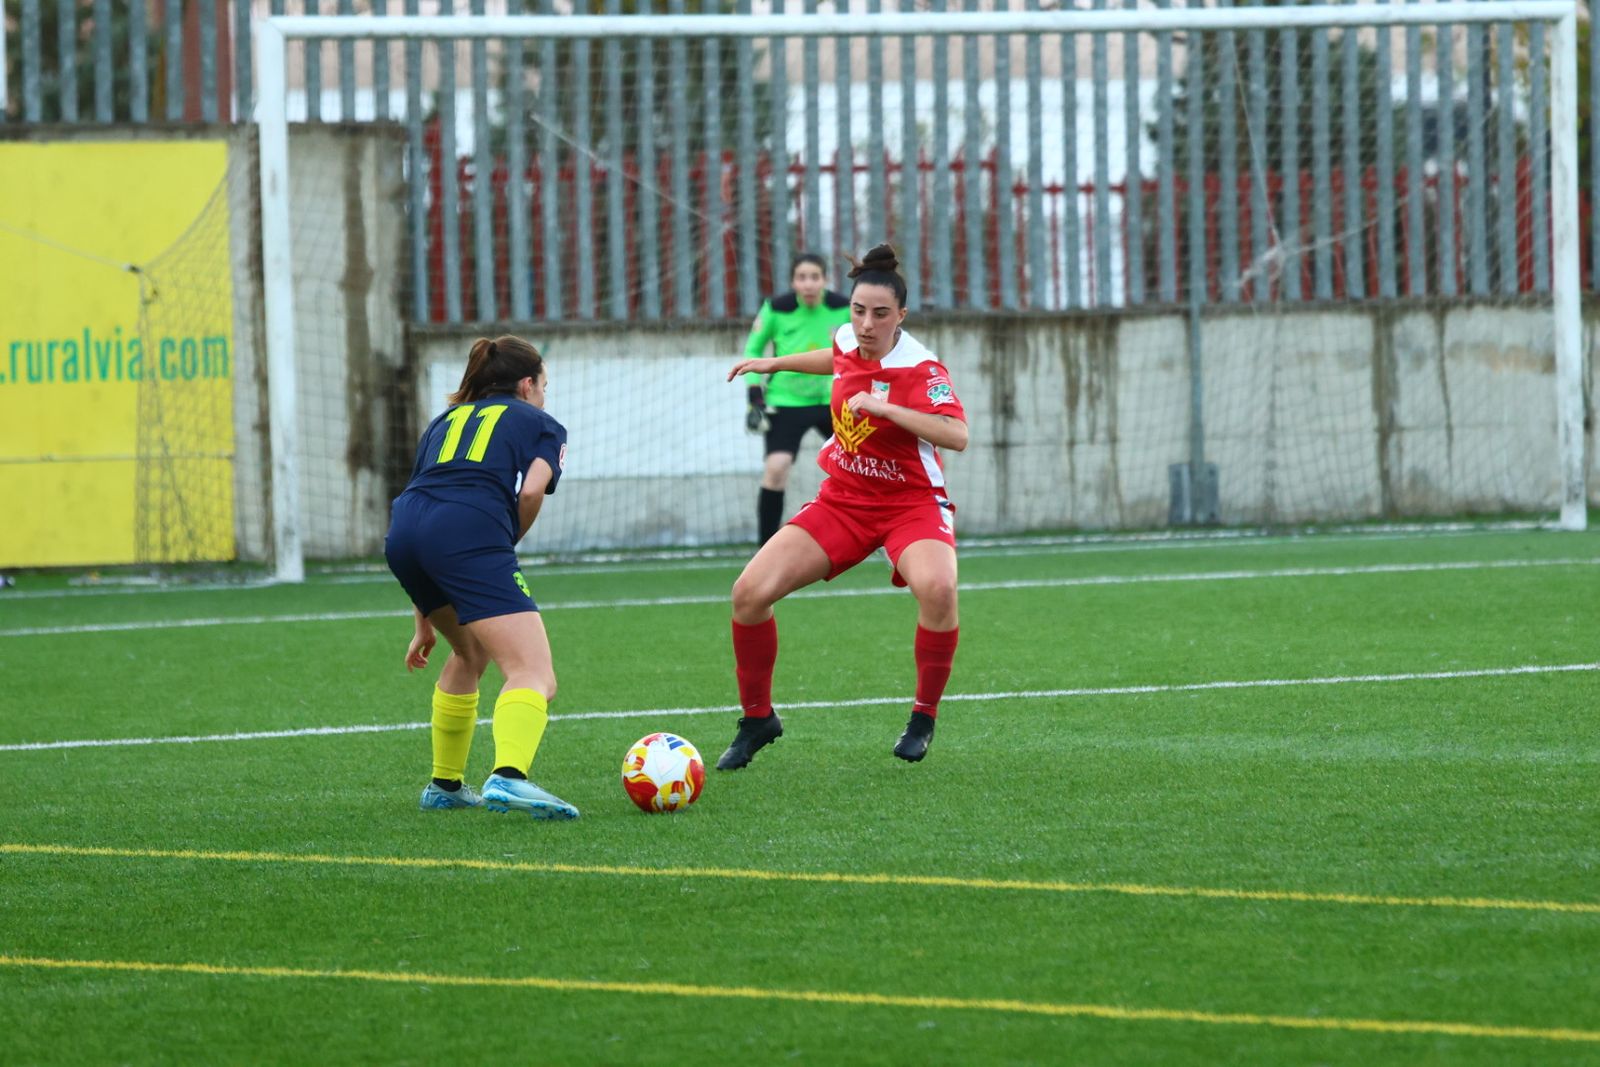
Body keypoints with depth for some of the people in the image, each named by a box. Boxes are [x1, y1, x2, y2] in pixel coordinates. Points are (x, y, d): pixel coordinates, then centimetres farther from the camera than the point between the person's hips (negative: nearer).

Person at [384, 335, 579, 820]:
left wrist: (426, 621, 37)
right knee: (534, 675, -13)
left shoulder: (446, 420, 35)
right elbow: (530, 492, -1)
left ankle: (445, 784, 37)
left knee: (470, 652, 32)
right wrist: (506, 546, 18)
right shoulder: (541, 424, 20)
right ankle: (508, 777, -40)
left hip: (403, 534, 6)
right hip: (470, 532, -6)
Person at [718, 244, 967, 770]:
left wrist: (883, 407, -38)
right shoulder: (848, 340, -2)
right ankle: (757, 720, 12)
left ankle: (924, 718, -14)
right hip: (843, 500, 5)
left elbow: (957, 435, -34)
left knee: (936, 586, -37)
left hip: (910, 504, -5)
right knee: (749, 592, -10)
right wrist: (777, 363, 32)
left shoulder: (920, 369, -20)